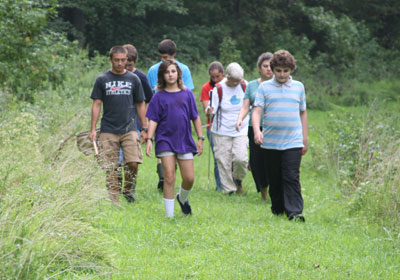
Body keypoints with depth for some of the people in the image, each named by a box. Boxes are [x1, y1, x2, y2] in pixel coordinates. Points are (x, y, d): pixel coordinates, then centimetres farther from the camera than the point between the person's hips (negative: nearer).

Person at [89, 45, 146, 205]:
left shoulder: (133, 79, 8)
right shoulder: (102, 80, 5)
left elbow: (140, 105, 13)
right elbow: (96, 104, 6)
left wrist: (144, 129, 10)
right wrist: (93, 129, 0)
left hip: (129, 129, 0)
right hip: (108, 131, 0)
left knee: (133, 163, -14)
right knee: (110, 168, -2)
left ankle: (127, 189, 11)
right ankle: (114, 201, 6)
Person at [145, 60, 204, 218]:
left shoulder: (187, 94, 7)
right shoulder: (159, 97, 3)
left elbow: (195, 117, 11)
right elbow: (153, 120, 0)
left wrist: (200, 138, 6)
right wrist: (149, 139, -11)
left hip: (184, 141, 2)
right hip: (165, 141, -2)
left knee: (189, 178, 1)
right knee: (169, 177, -9)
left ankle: (182, 198, 34)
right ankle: (169, 215, -3)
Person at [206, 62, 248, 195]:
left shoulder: (245, 86, 1)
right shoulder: (218, 89, -6)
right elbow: (212, 108, -4)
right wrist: (209, 111, -28)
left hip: (241, 131, 1)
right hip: (222, 132, -1)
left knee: (241, 158, -17)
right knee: (223, 161, -2)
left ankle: (238, 179, 14)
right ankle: (228, 189, 12)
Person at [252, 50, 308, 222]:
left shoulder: (298, 87, 10)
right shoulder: (264, 87, 5)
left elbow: (302, 113, 17)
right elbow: (257, 111, -2)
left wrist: (305, 139, 17)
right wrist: (257, 130, -21)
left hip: (293, 143, 0)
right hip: (270, 143, 1)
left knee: (291, 177, -11)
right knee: (274, 179, 8)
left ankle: (295, 212, -14)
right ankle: (277, 209, 21)